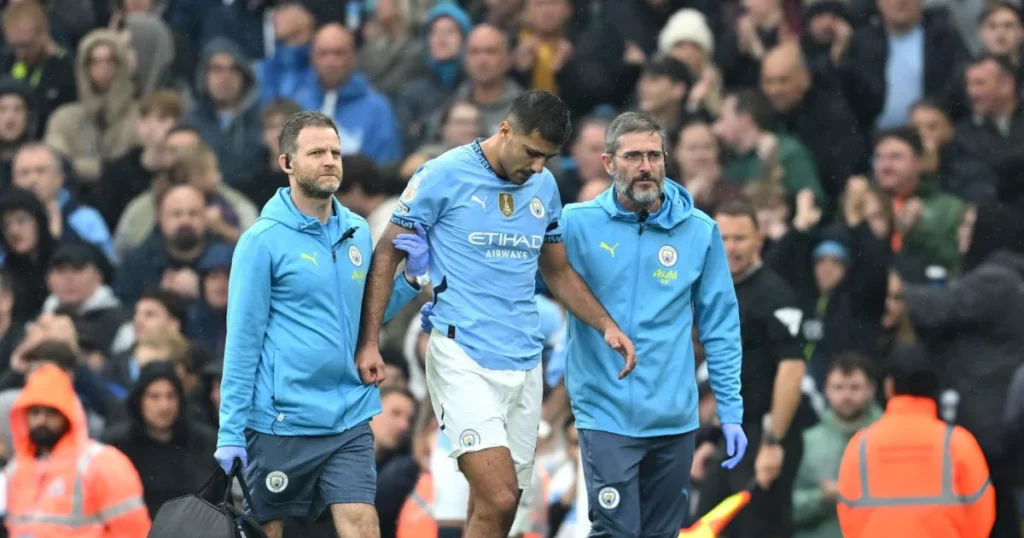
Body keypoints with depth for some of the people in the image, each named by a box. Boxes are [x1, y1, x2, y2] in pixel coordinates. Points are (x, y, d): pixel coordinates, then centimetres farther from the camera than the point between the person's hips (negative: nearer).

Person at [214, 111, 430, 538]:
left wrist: (411, 278, 1)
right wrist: (230, 431, -12)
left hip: (350, 420, 4)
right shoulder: (263, 241, -8)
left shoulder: (357, 232, 9)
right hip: (281, 422, -4)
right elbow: (242, 341, -8)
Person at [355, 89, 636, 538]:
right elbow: (387, 255, -1)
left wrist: (607, 326, 9)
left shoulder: (544, 186, 11)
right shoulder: (444, 176, -6)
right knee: (498, 500, -18)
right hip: (463, 361, -6)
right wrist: (368, 344, -7)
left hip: (525, 364, 6)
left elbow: (558, 271, 23)